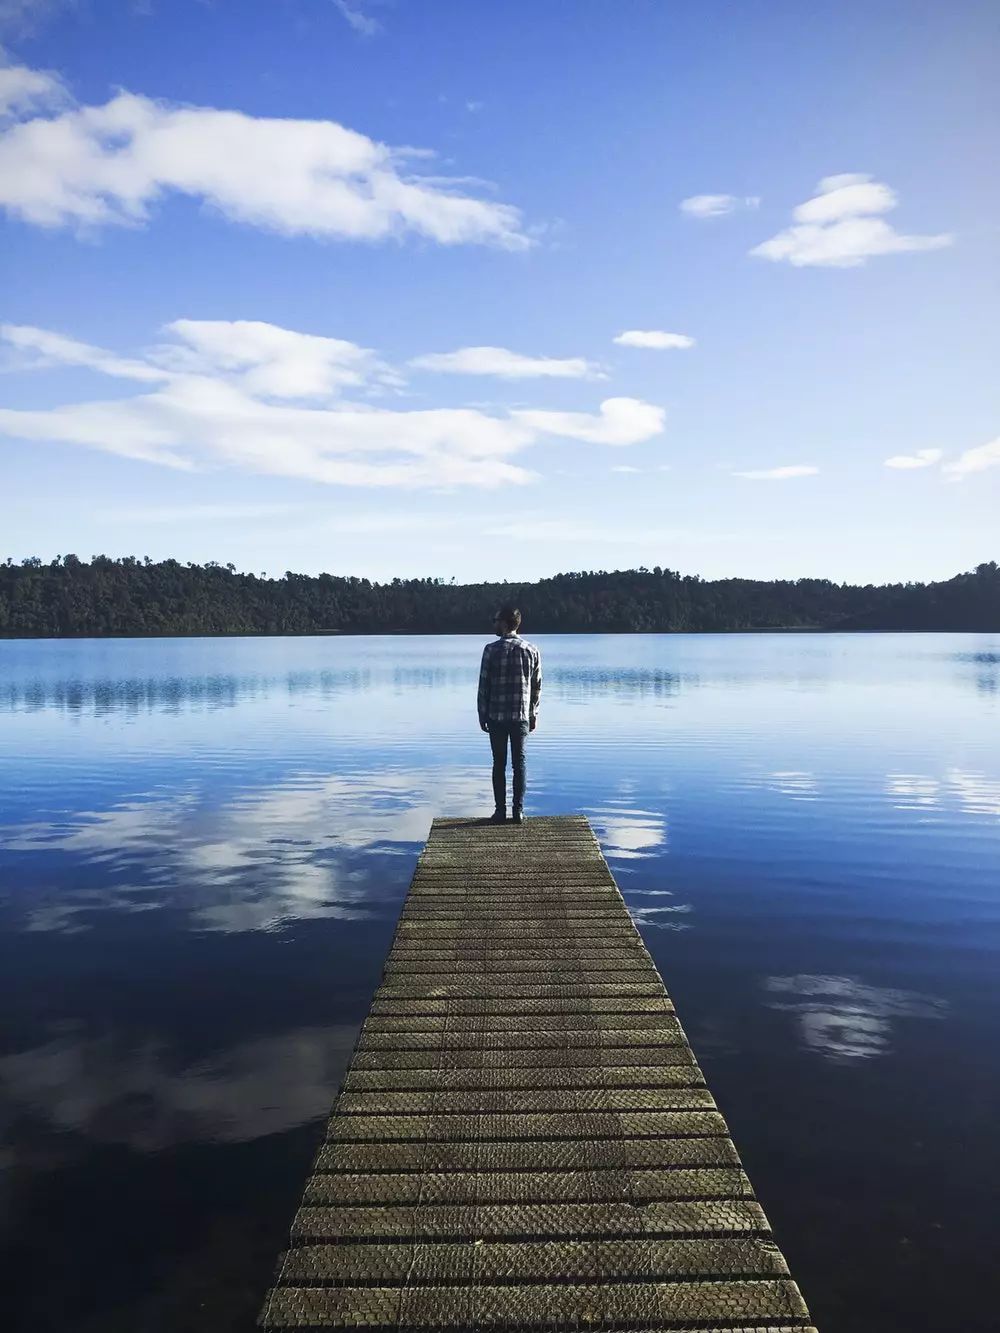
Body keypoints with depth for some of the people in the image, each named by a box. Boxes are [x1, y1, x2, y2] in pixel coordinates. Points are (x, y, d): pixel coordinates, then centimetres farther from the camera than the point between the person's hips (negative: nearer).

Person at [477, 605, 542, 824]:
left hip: (496, 716, -2)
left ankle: (500, 811, 7)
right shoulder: (531, 650, 1)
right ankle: (518, 811, 9)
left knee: (499, 764, 5)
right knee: (519, 763, 8)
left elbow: (484, 685, -6)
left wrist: (482, 715, 3)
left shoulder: (492, 650, -8)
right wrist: (533, 714, 13)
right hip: (521, 716, 2)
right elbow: (537, 686, 5)